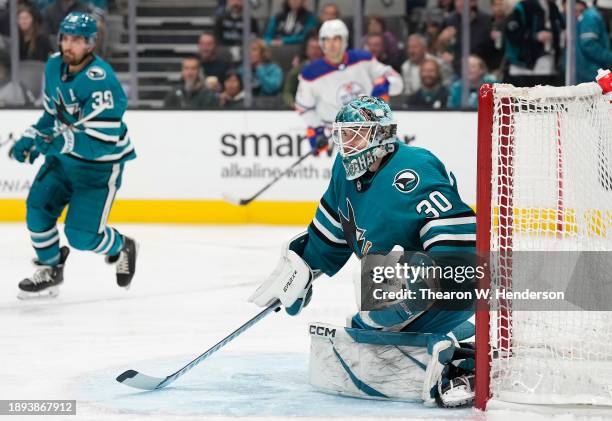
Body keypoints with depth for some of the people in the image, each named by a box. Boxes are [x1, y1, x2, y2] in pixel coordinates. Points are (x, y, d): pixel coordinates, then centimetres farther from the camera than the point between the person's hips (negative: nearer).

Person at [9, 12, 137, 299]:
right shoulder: (54, 66, -1)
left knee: (81, 235, -9)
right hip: (64, 157, 7)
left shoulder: (101, 81, -28)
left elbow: (104, 141, -32)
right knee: (38, 205, -7)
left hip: (100, 165, -7)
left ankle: (122, 249, 23)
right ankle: (49, 271, 12)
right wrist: (29, 139, 2)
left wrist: (62, 141, -38)